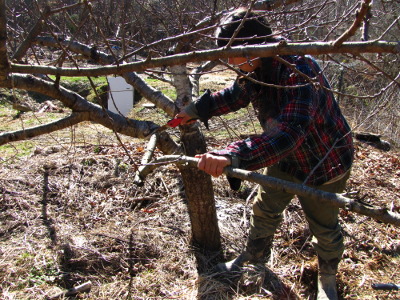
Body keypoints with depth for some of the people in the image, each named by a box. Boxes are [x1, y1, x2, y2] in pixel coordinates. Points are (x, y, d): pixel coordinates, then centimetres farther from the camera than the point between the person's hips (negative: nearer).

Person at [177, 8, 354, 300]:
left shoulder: (299, 69, -37)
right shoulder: (254, 70, -11)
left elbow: (290, 131, -50)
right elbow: (235, 95, 11)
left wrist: (232, 155, -61)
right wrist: (197, 109, 5)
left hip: (325, 161, -7)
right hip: (285, 156, 7)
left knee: (324, 227, 13)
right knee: (264, 210, 19)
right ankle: (254, 257, 46)